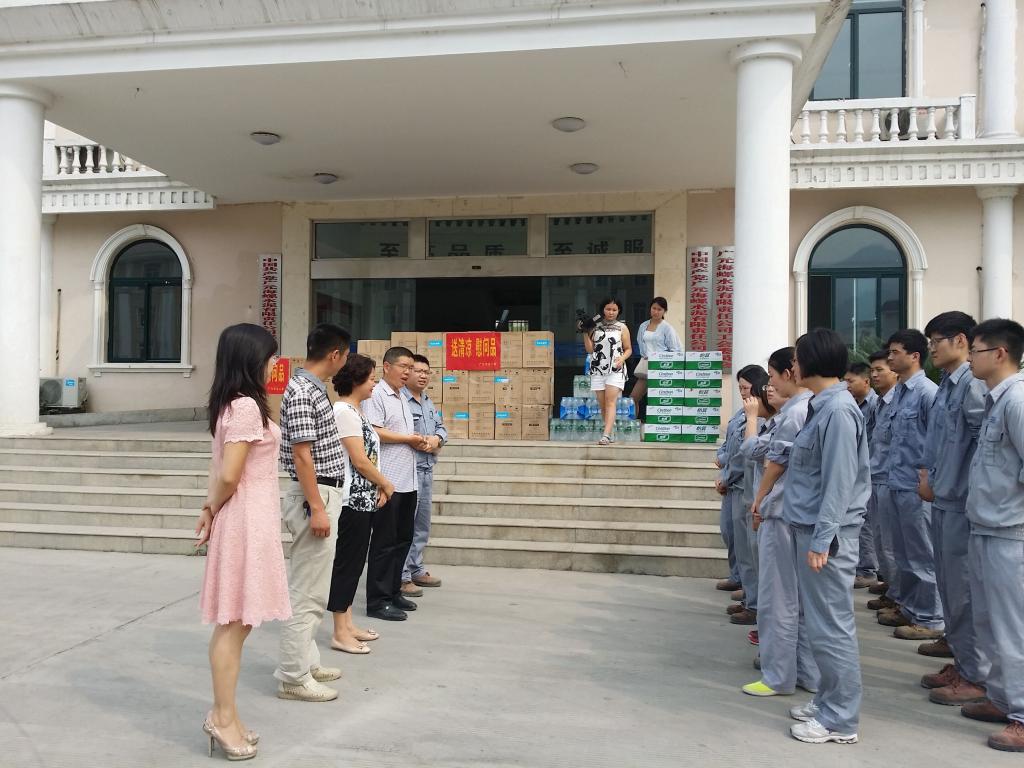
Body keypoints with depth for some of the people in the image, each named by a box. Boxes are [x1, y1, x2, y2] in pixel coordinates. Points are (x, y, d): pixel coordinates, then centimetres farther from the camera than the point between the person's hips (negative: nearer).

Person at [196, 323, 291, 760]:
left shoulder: (232, 404, 14)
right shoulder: (247, 406, -17)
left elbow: (220, 471, 13)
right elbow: (229, 475, -19)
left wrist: (210, 509, 5)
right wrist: (214, 510, -3)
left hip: (249, 520, 10)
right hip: (247, 520, -10)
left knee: (235, 622, 15)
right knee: (234, 622, 0)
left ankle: (224, 715, 25)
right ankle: (224, 718, 12)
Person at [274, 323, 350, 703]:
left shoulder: (313, 387, 12)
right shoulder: (301, 392, -19)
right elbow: (301, 455, -21)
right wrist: (316, 508, -22)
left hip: (323, 494, 11)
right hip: (313, 497, -11)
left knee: (310, 586, 17)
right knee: (308, 591, -3)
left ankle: (306, 661, 29)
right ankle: (294, 677, 7)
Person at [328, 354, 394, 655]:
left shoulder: (354, 411, 15)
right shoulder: (344, 411, -16)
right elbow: (359, 460, -18)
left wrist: (378, 489, 8)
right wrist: (386, 484, -5)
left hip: (363, 499, 10)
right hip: (351, 500, -10)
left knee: (354, 562, 14)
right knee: (346, 563, -2)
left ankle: (347, 624, 24)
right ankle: (340, 633, 7)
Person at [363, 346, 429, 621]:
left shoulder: (402, 398, 19)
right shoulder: (376, 394, -10)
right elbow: (374, 431, -20)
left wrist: (418, 442, 6)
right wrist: (408, 439, -9)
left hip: (407, 481, 9)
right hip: (387, 481, -9)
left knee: (403, 539, 14)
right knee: (384, 542, -3)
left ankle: (393, 591, 26)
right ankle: (377, 601, 5)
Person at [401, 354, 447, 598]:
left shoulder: (429, 403, 18)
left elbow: (441, 427, 21)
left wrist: (436, 439, -2)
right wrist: (419, 442, -18)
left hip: (427, 470, 9)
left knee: (422, 526, 16)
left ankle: (416, 570, 28)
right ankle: (401, 577, 1)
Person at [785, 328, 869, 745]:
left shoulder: (838, 410, -17)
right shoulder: (822, 406, 12)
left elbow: (839, 482, -20)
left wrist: (821, 541, -20)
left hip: (825, 532, -10)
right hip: (809, 527, 10)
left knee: (830, 626, 0)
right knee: (820, 623, 17)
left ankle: (840, 719, 12)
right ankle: (828, 700, 30)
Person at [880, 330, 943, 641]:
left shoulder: (927, 392, -14)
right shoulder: (898, 392, 11)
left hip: (916, 486, -9)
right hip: (898, 484, 9)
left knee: (922, 555, 1)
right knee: (903, 553, 18)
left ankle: (929, 619, 12)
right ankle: (909, 608, 31)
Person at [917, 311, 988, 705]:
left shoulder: (973, 385, -17)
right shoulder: (946, 385, 12)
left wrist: (966, 490, -15)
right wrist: (928, 477, 12)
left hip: (962, 505, -10)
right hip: (943, 500, 10)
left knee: (964, 593, 0)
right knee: (949, 590, 17)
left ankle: (977, 676, 13)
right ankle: (961, 663, 30)